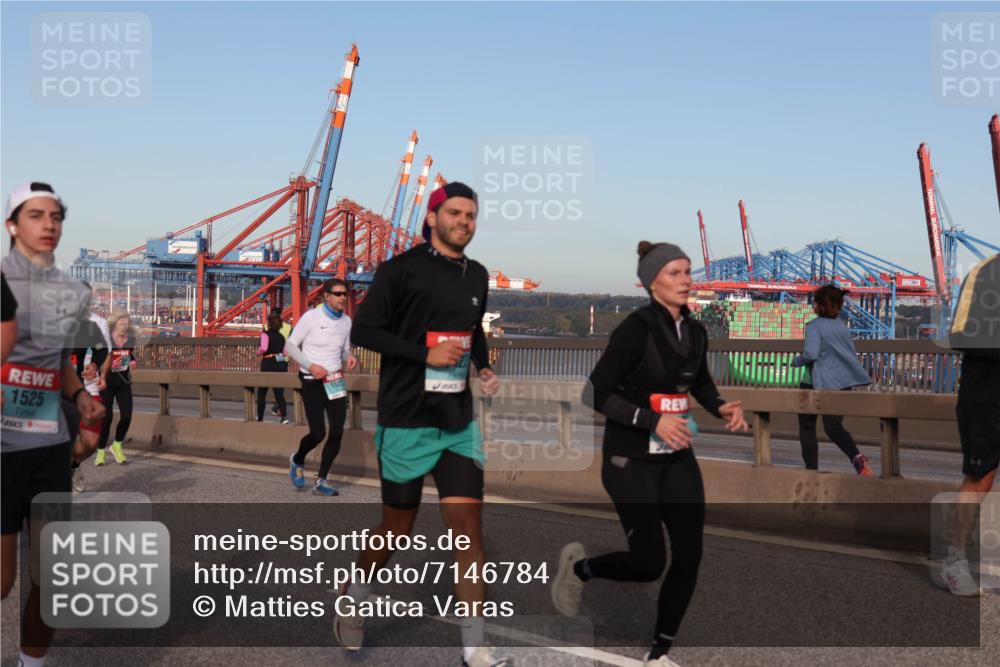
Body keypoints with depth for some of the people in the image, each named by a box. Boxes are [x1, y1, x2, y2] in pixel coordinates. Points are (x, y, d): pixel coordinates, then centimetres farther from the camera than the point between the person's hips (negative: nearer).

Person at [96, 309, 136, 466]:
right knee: (107, 417, -2)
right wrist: (110, 365, -24)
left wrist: (133, 363, -1)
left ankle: (117, 446, 20)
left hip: (124, 383, 4)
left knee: (127, 416, -4)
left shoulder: (130, 341, 3)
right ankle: (101, 451, 14)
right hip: (107, 383, -4)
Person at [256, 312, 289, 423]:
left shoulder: (266, 334, -7)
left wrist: (258, 351, -4)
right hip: (281, 365, 4)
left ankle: (260, 418, 21)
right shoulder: (282, 337, 10)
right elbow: (285, 352, 11)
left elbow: (264, 348, -24)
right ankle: (284, 416, -20)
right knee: (279, 393, 1)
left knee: (261, 393, 13)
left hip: (268, 365, -4)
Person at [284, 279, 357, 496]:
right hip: (313, 382, -5)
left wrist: (349, 358, -7)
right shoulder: (311, 317, -11)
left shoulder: (347, 321, 4)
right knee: (318, 433, -6)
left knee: (337, 432, -2)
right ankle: (297, 460, 27)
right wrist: (310, 366, -19)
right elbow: (290, 346, -6)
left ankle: (321, 481, 11)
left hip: (336, 381, 5)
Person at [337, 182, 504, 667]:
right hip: (406, 421, -4)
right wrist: (425, 354, -19)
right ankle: (353, 598, 38)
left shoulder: (477, 275, 9)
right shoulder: (402, 269, -9)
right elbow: (363, 330, -10)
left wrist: (484, 368, 6)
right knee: (397, 529, 8)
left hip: (459, 423, 5)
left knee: (469, 525, -3)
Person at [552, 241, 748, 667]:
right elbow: (595, 394, -19)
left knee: (689, 556, 2)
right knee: (649, 564, -4)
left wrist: (721, 407, 3)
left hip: (677, 458, 7)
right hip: (631, 461, -6)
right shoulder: (636, 328, -17)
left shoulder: (695, 331, 4)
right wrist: (653, 420, -26)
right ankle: (579, 568, 28)